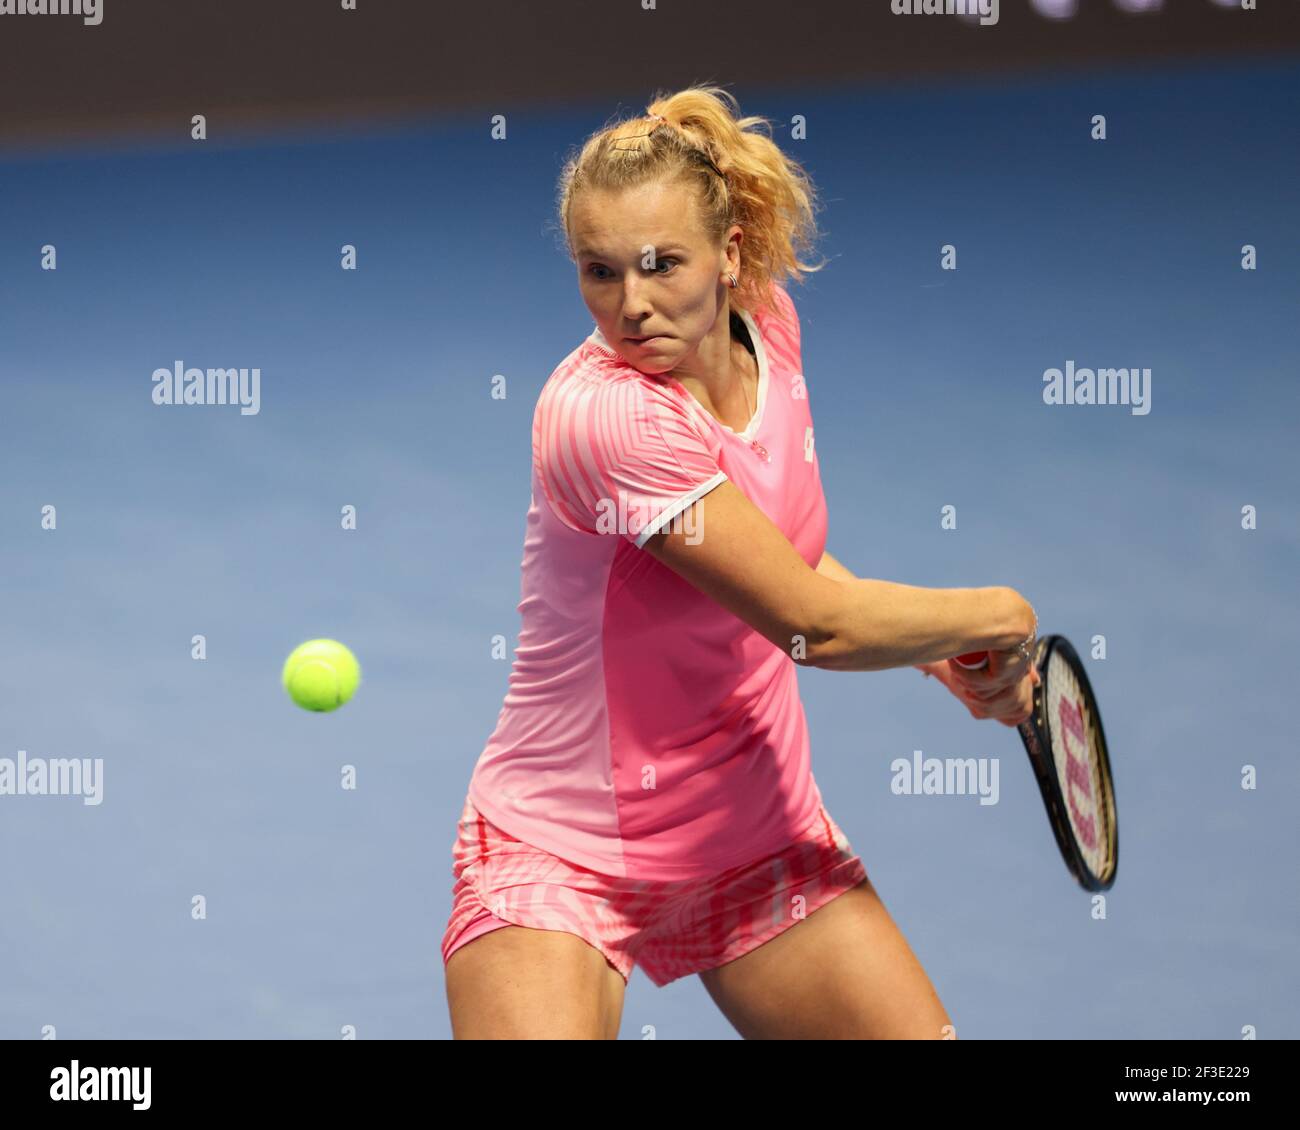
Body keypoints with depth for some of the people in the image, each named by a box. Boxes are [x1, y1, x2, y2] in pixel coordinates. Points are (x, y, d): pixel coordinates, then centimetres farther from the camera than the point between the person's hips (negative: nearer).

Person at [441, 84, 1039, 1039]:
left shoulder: (765, 320, -2)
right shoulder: (601, 414, -26)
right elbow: (815, 622, -24)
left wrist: (949, 658, 3)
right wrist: (994, 614, -8)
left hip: (763, 838, 7)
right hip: (563, 855, -7)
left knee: (921, 1031, -1)